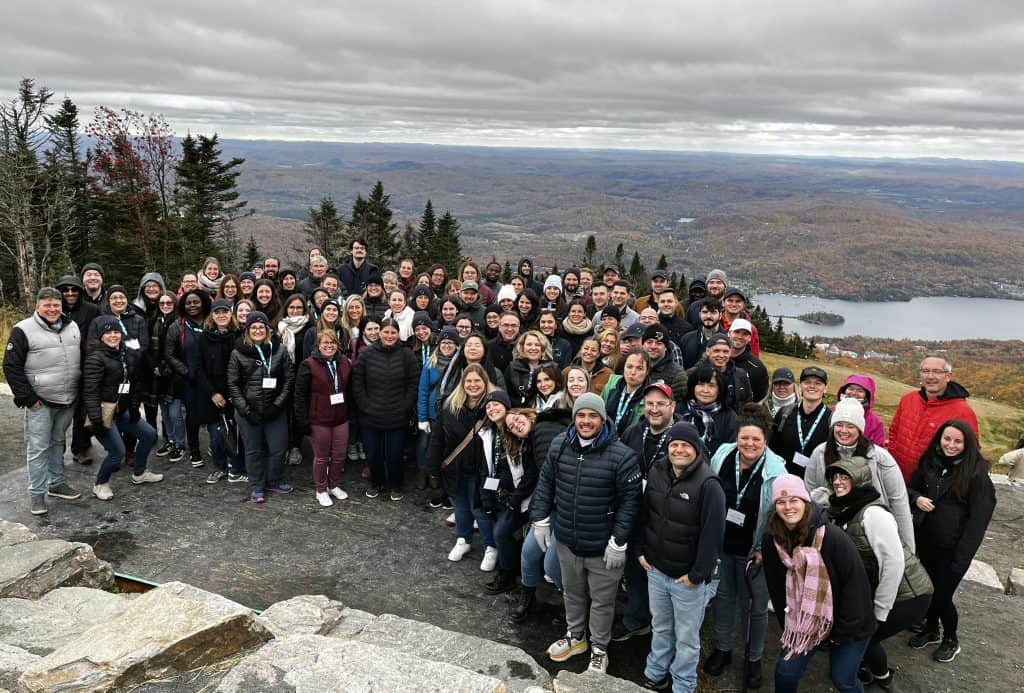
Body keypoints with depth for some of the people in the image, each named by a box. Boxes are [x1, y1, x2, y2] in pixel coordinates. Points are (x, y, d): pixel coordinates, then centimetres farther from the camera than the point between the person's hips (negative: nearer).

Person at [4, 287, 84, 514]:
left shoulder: (72, 327, 8)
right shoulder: (24, 330, -9)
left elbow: (83, 359, 19)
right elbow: (11, 366, -8)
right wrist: (27, 398, -12)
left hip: (68, 401, 5)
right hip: (40, 402, -5)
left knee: (58, 443, 17)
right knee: (38, 448, -1)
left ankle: (57, 483, 29)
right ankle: (37, 493, 9)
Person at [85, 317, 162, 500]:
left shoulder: (129, 355, 7)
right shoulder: (96, 358, -16)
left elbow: (136, 384, 14)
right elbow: (90, 391, -21)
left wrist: (135, 408, 8)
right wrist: (96, 419, -27)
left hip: (121, 411, 8)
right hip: (103, 412, -8)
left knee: (149, 434, 13)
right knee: (118, 452, -13)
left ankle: (138, 474, 32)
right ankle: (100, 484, 13)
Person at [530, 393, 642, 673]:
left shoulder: (621, 455, -21)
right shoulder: (559, 445, -6)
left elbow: (629, 501, -16)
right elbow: (545, 483, 6)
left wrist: (619, 542, -15)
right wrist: (540, 520, 5)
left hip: (603, 547, -4)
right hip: (567, 542, 5)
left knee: (601, 601, 15)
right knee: (572, 593, 26)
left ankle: (599, 650, 37)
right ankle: (576, 636, 50)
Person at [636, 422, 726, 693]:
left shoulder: (708, 484, -20)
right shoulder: (656, 472, -1)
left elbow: (713, 534, -19)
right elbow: (644, 515, 10)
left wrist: (697, 574, -16)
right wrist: (641, 551, 7)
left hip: (689, 577, -5)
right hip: (656, 569, 5)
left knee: (686, 638, 11)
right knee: (660, 628, 23)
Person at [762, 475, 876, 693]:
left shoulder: (833, 536, -25)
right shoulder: (771, 542, -10)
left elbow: (855, 583, -20)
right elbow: (776, 588, 2)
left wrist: (843, 632, -15)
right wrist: (789, 627, 2)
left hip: (848, 625, -4)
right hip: (804, 622, 4)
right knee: (785, 673, 3)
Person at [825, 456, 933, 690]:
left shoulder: (873, 513, -23)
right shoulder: (845, 512, 3)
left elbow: (894, 561, -24)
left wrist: (879, 612, -18)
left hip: (908, 596, -7)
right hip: (878, 591, 7)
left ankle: (882, 678, 23)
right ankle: (865, 669, 32)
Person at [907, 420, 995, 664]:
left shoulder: (976, 474, -13)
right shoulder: (929, 463, 1)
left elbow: (978, 519, -13)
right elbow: (909, 488, 15)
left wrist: (963, 557, -16)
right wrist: (917, 498, -10)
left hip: (953, 548, -4)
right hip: (926, 541, 4)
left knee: (942, 595, 3)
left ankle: (951, 640, 29)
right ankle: (931, 630, 40)